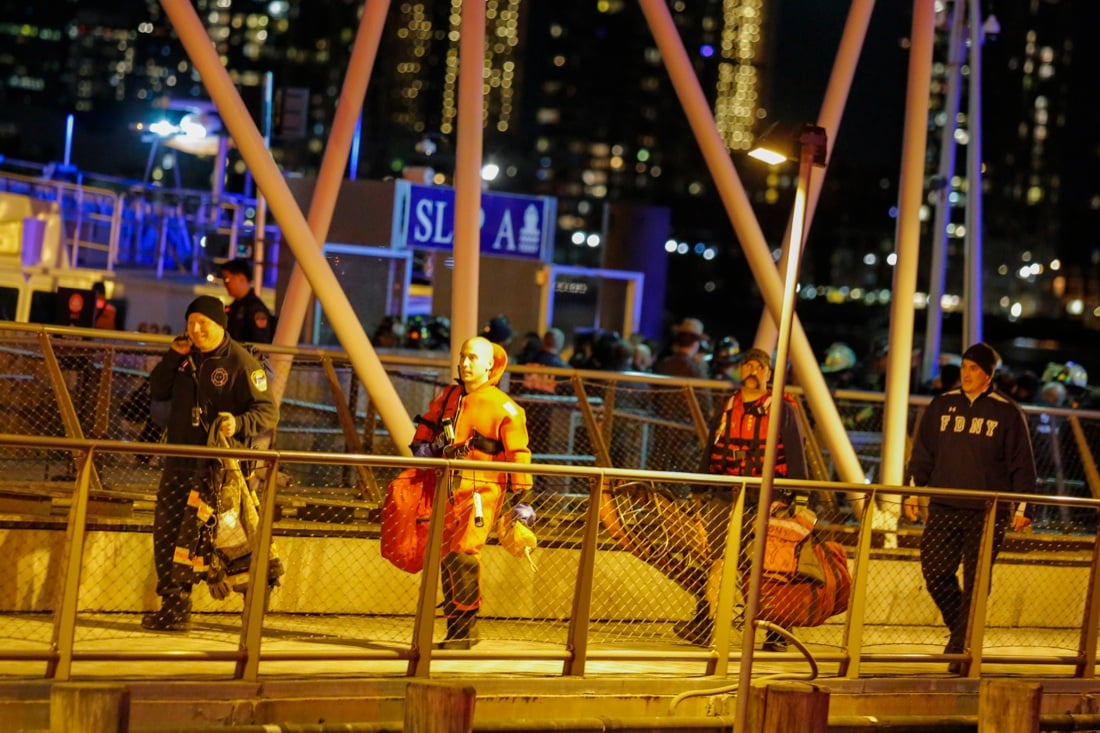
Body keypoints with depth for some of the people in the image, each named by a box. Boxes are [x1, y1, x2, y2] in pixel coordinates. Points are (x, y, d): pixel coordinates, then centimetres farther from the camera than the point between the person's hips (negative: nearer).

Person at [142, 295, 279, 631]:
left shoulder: (240, 362, -8)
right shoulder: (186, 356, 13)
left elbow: (268, 411, -10)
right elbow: (157, 391, 11)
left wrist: (239, 424, -29)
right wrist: (173, 357, -3)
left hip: (216, 464, -7)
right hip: (179, 457, 7)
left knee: (190, 536, -12)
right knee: (164, 531, 9)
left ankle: (176, 612, -10)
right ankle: (171, 603, 17)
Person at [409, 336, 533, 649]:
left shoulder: (504, 408, -6)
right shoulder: (447, 398, 12)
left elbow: (518, 455, -7)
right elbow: (427, 425, 31)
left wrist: (522, 499, -10)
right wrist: (422, 445, 10)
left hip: (482, 490, -6)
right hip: (449, 488, 6)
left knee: (464, 552, -20)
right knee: (447, 557, 7)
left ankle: (465, 625, -14)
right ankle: (456, 627, 17)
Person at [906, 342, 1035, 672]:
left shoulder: (1007, 413, 0)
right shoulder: (942, 406, 8)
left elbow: (1022, 464, 2)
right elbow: (923, 452, 14)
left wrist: (1022, 508, -3)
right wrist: (913, 489, 5)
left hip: (988, 514, -3)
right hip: (944, 509, 3)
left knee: (975, 582, -3)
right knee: (934, 571, -2)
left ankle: (962, 648, 3)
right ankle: (960, 628, 20)